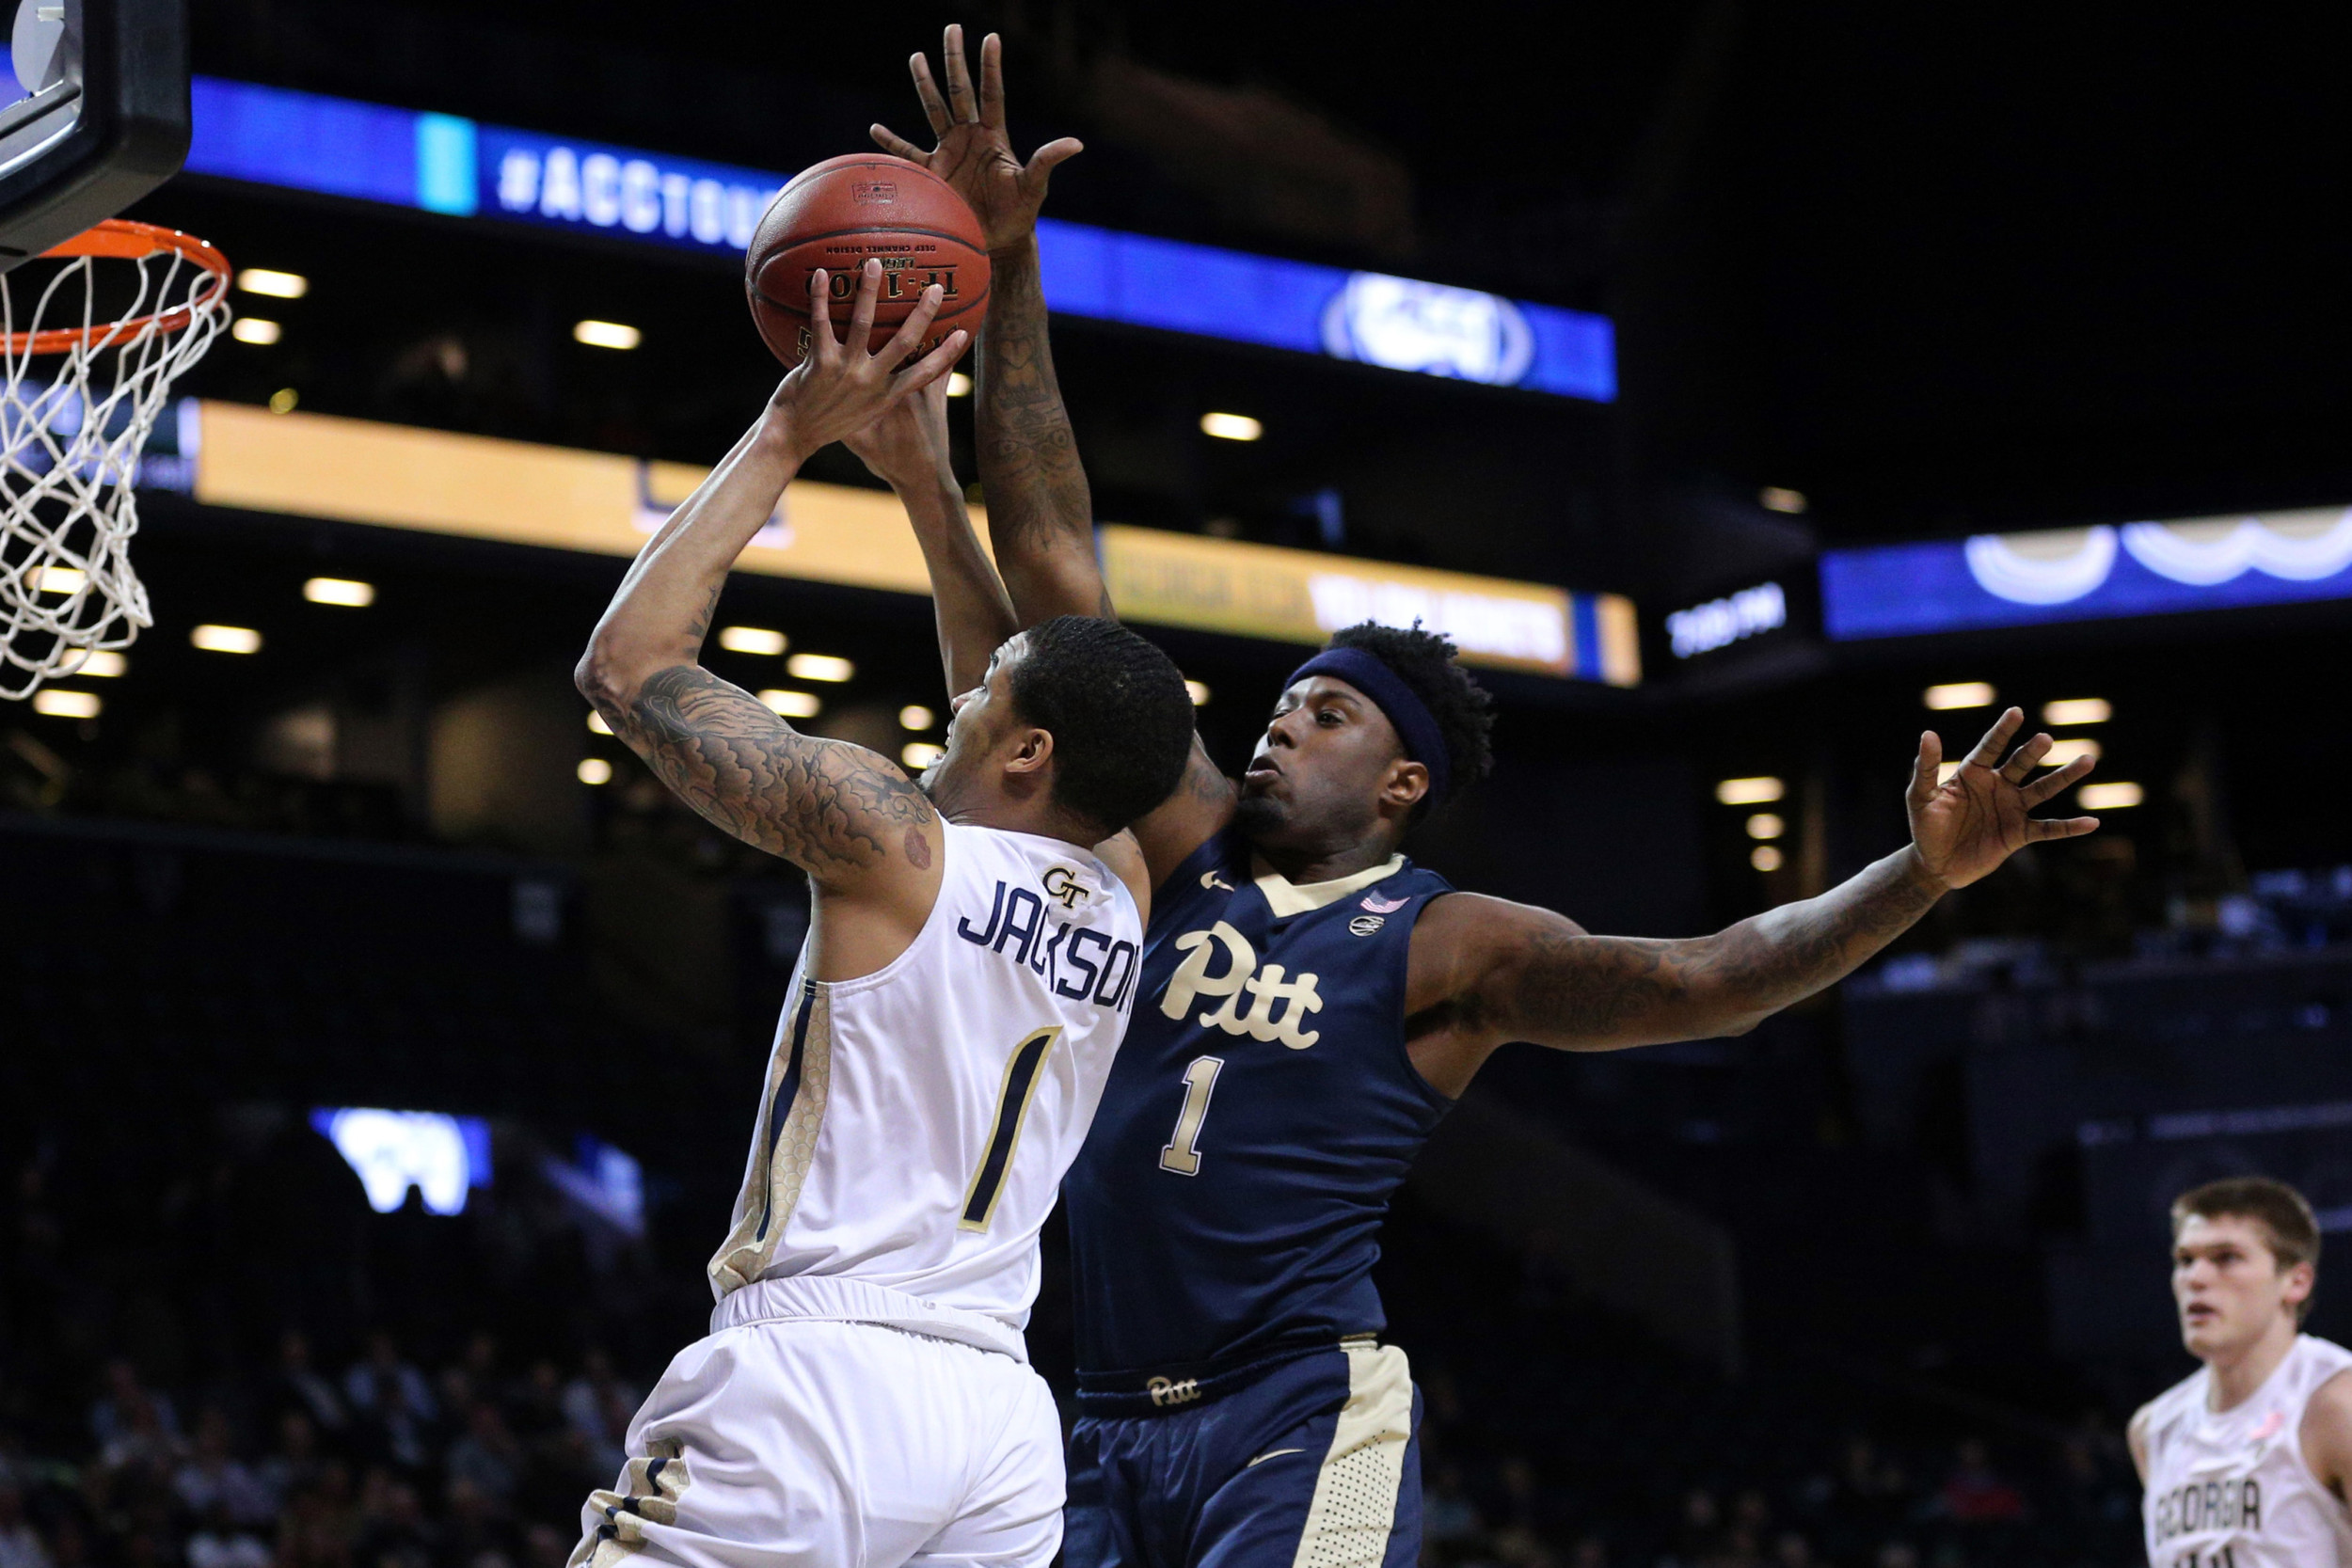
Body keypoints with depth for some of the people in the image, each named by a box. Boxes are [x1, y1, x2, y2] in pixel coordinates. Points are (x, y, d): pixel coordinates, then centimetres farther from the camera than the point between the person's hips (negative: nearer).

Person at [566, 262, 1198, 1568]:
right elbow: (1015, 707, 31)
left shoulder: (895, 842, -7)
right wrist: (922, 468, 32)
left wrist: (788, 434, 6)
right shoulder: (1122, 900, 11)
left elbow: (629, 663, 1)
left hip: (815, 1375, -6)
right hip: (1004, 1415, 7)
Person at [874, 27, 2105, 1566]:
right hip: (1115, 1425, 6)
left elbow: (1700, 980, -14)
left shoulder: (1447, 945, -1)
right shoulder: (1191, 846, 11)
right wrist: (1009, 269, 5)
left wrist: (1920, 874, -30)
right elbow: (1054, 568, 9)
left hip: (1306, 1421, -6)